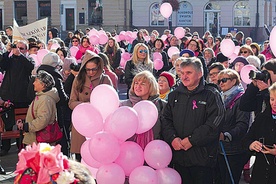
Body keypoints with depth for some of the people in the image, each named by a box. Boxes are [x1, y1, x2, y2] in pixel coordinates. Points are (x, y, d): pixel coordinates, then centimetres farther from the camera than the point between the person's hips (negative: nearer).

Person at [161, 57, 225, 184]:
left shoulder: (211, 95, -4)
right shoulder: (175, 95, 13)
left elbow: (213, 124, -14)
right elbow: (165, 119, 9)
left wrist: (192, 140, -17)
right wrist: (172, 138, -9)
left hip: (202, 158, -4)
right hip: (178, 155, 5)